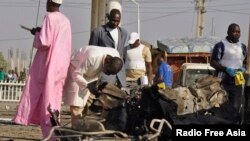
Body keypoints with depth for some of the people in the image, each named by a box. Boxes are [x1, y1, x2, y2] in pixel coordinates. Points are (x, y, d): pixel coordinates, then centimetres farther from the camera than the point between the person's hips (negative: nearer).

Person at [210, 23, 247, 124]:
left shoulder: (242, 47, 14)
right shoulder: (221, 45, -4)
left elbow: (245, 62, 22)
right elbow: (213, 62, -8)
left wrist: (243, 69, -2)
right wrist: (226, 69, -21)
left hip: (237, 82, 5)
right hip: (222, 82, -5)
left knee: (235, 107, 5)